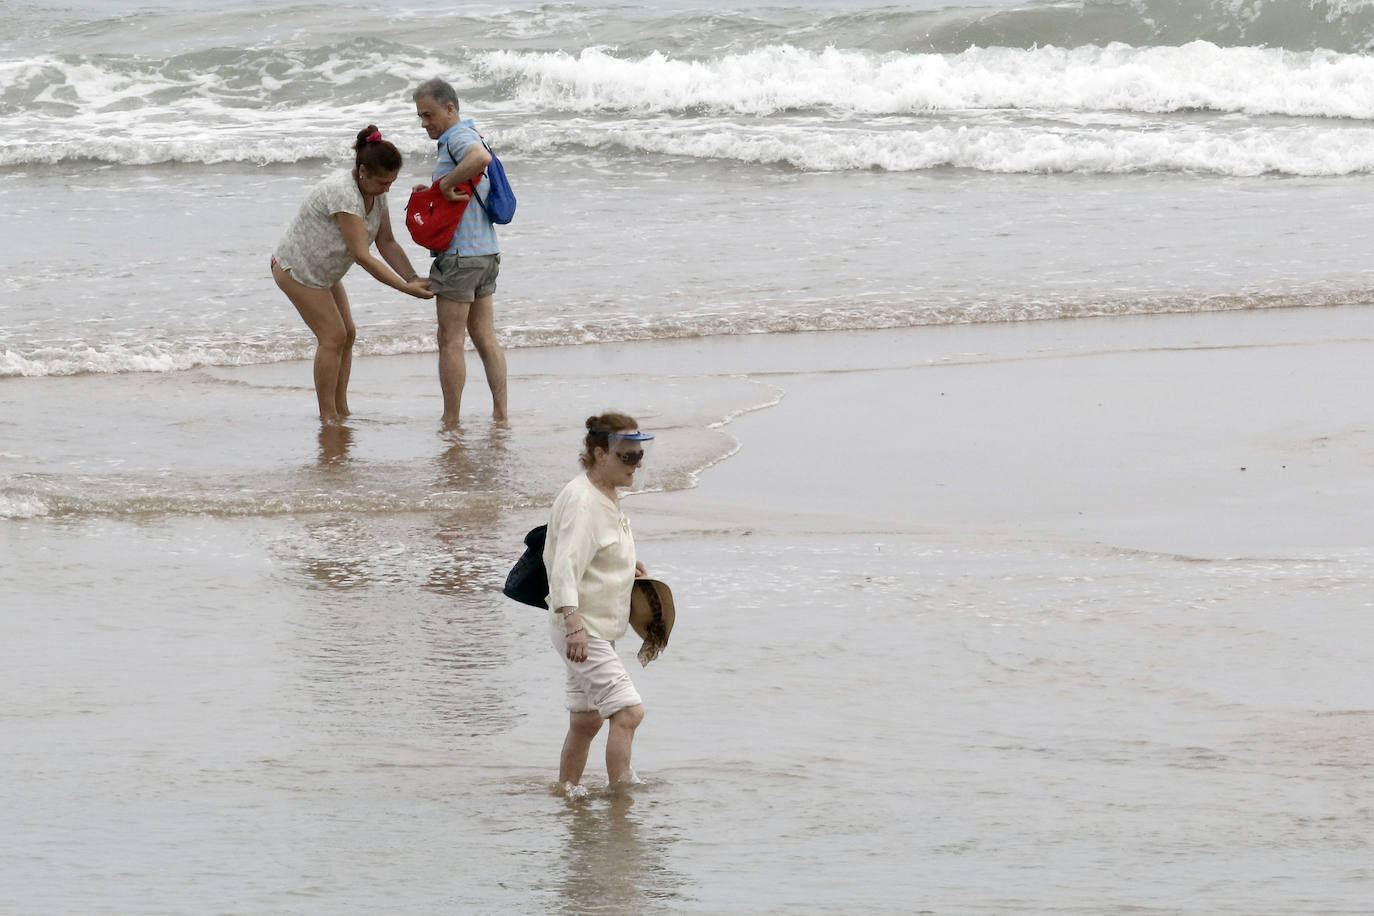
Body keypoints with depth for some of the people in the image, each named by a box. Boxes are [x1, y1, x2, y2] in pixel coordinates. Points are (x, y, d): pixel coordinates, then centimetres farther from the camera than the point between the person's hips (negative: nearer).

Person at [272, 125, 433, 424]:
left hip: (322, 271, 9)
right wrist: (405, 288, -34)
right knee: (333, 336, -11)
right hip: (295, 268, -9)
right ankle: (328, 416, -4)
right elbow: (362, 256, -35)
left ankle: (341, 411, 13)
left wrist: (413, 279, -17)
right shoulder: (344, 194, -35)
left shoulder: (376, 192, -6)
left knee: (347, 335, 6)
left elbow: (386, 243, -3)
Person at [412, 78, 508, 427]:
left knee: (450, 342, -2)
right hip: (487, 253, 10)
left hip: (459, 254, -10)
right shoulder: (468, 138, 17)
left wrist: (446, 183, -26)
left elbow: (481, 158, -38)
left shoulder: (459, 136, -14)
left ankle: (450, 422, 1)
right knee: (485, 337, 12)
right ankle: (500, 412, 10)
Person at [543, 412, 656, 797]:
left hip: (598, 630, 10)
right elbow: (565, 566, -30)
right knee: (628, 710, -18)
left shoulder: (607, 496, 11)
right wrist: (574, 623, -39)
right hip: (581, 631, -10)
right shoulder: (581, 500, -19)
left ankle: (567, 789, 27)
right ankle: (620, 794, -16)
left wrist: (624, 566, 18)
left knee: (586, 719, 16)